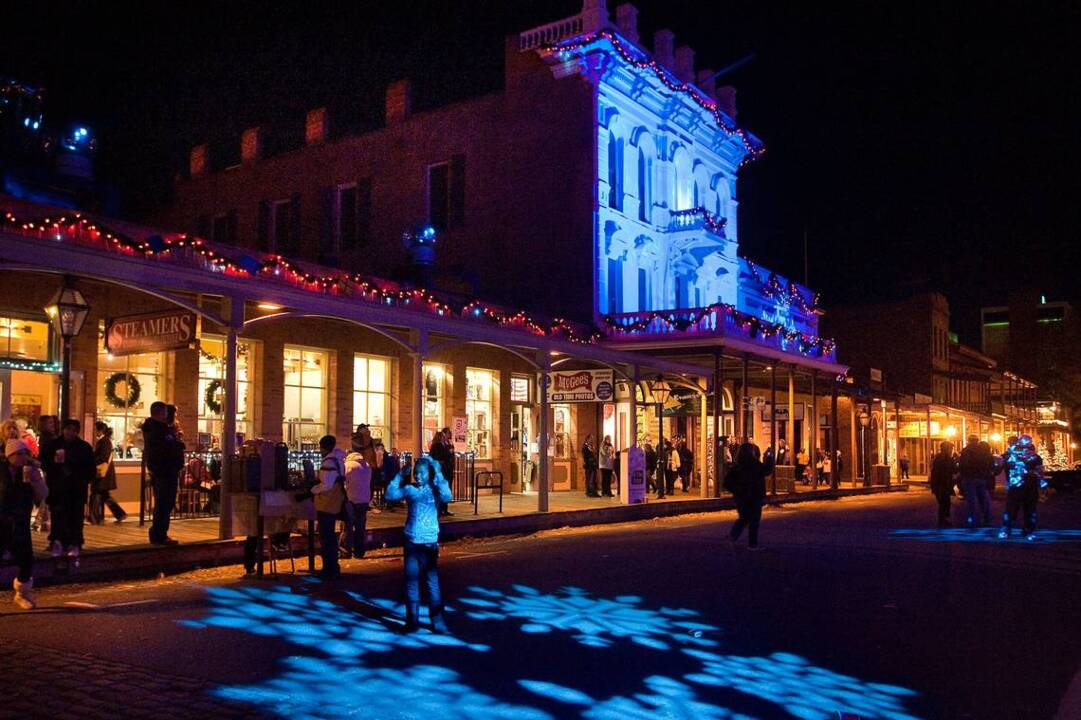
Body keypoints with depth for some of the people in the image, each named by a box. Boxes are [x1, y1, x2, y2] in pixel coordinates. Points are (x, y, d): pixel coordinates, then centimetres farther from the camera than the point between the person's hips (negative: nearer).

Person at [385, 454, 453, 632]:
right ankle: (412, 620, 18)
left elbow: (447, 497, -22)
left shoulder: (434, 489, -3)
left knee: (432, 581, 1)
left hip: (429, 542, -3)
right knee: (411, 581, 8)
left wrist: (439, 475, -21)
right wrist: (400, 476, -10)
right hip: (411, 541, 3)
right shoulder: (409, 489, 3)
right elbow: (390, 494, -7)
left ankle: (438, 621, 7)